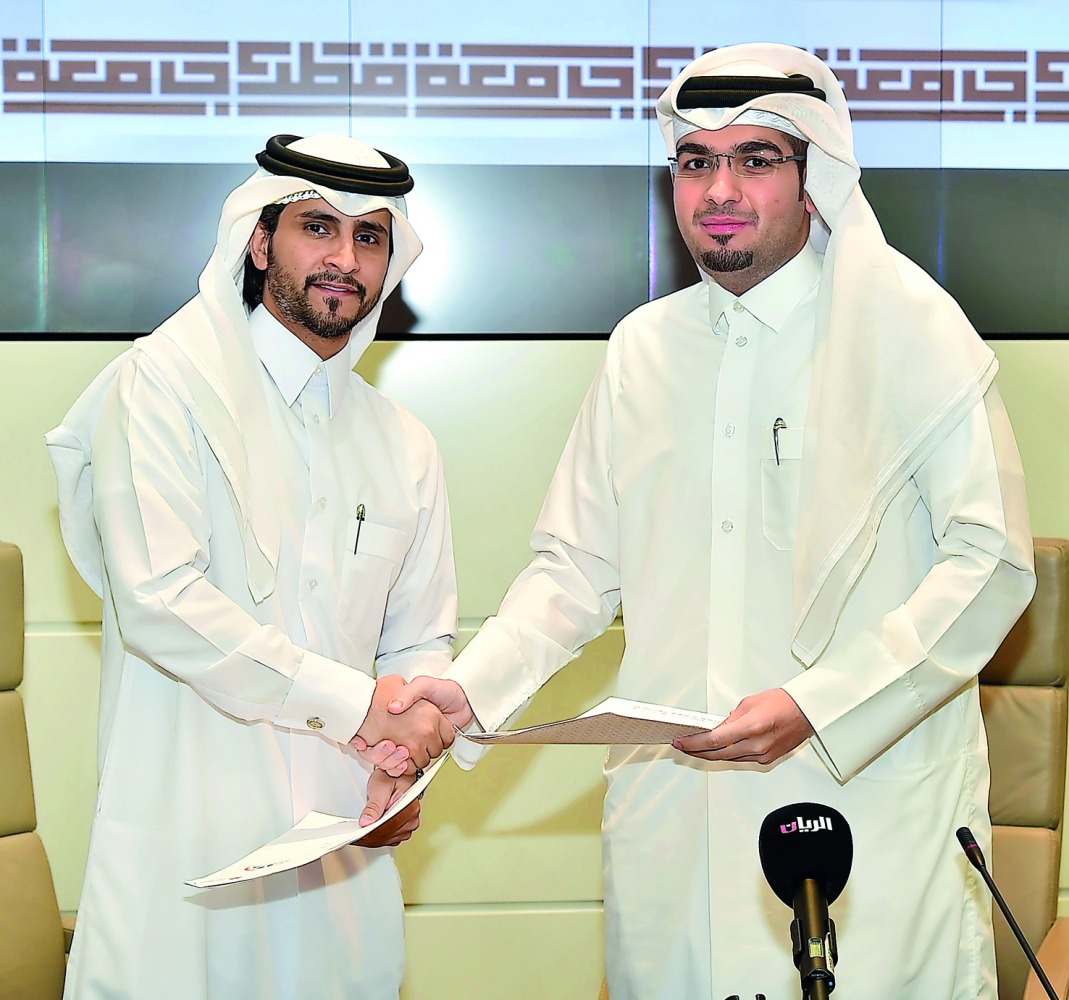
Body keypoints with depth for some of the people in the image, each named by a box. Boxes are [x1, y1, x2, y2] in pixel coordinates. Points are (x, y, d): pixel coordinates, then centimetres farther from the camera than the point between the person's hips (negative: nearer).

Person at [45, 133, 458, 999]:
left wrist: (405, 765, -2)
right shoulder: (165, 383, -4)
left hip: (341, 836, 5)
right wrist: (354, 701, -14)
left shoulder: (406, 446, 16)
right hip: (185, 845, -5)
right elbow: (158, 598, -15)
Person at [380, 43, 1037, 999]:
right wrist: (472, 686, -2)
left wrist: (816, 706, -19)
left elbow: (991, 562, -9)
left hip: (868, 803, -4)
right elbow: (579, 563, 14)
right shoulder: (642, 348, 10)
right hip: (674, 805, 4)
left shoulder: (911, 330, -5)